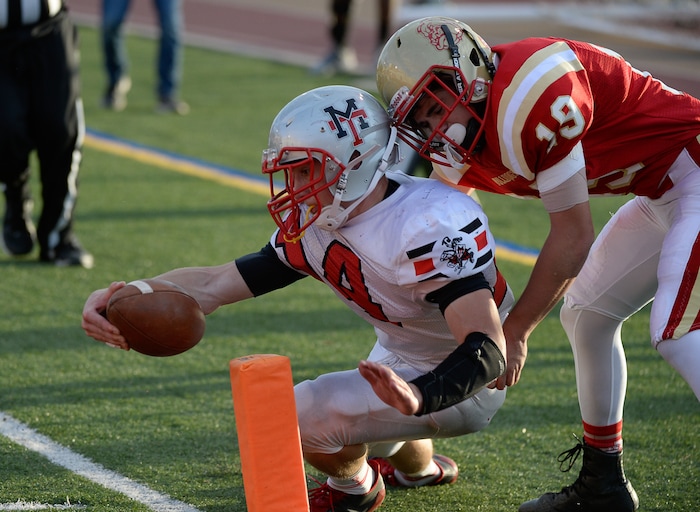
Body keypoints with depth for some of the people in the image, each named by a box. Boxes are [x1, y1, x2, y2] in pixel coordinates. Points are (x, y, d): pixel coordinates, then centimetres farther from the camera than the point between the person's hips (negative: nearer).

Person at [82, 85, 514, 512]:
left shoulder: (430, 226, -35)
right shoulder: (314, 230, -8)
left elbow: (487, 349, -41)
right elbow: (216, 284, -10)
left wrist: (418, 396, -60)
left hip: (457, 383, -9)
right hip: (399, 359, 9)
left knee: (302, 415, -20)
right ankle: (422, 468, 57)